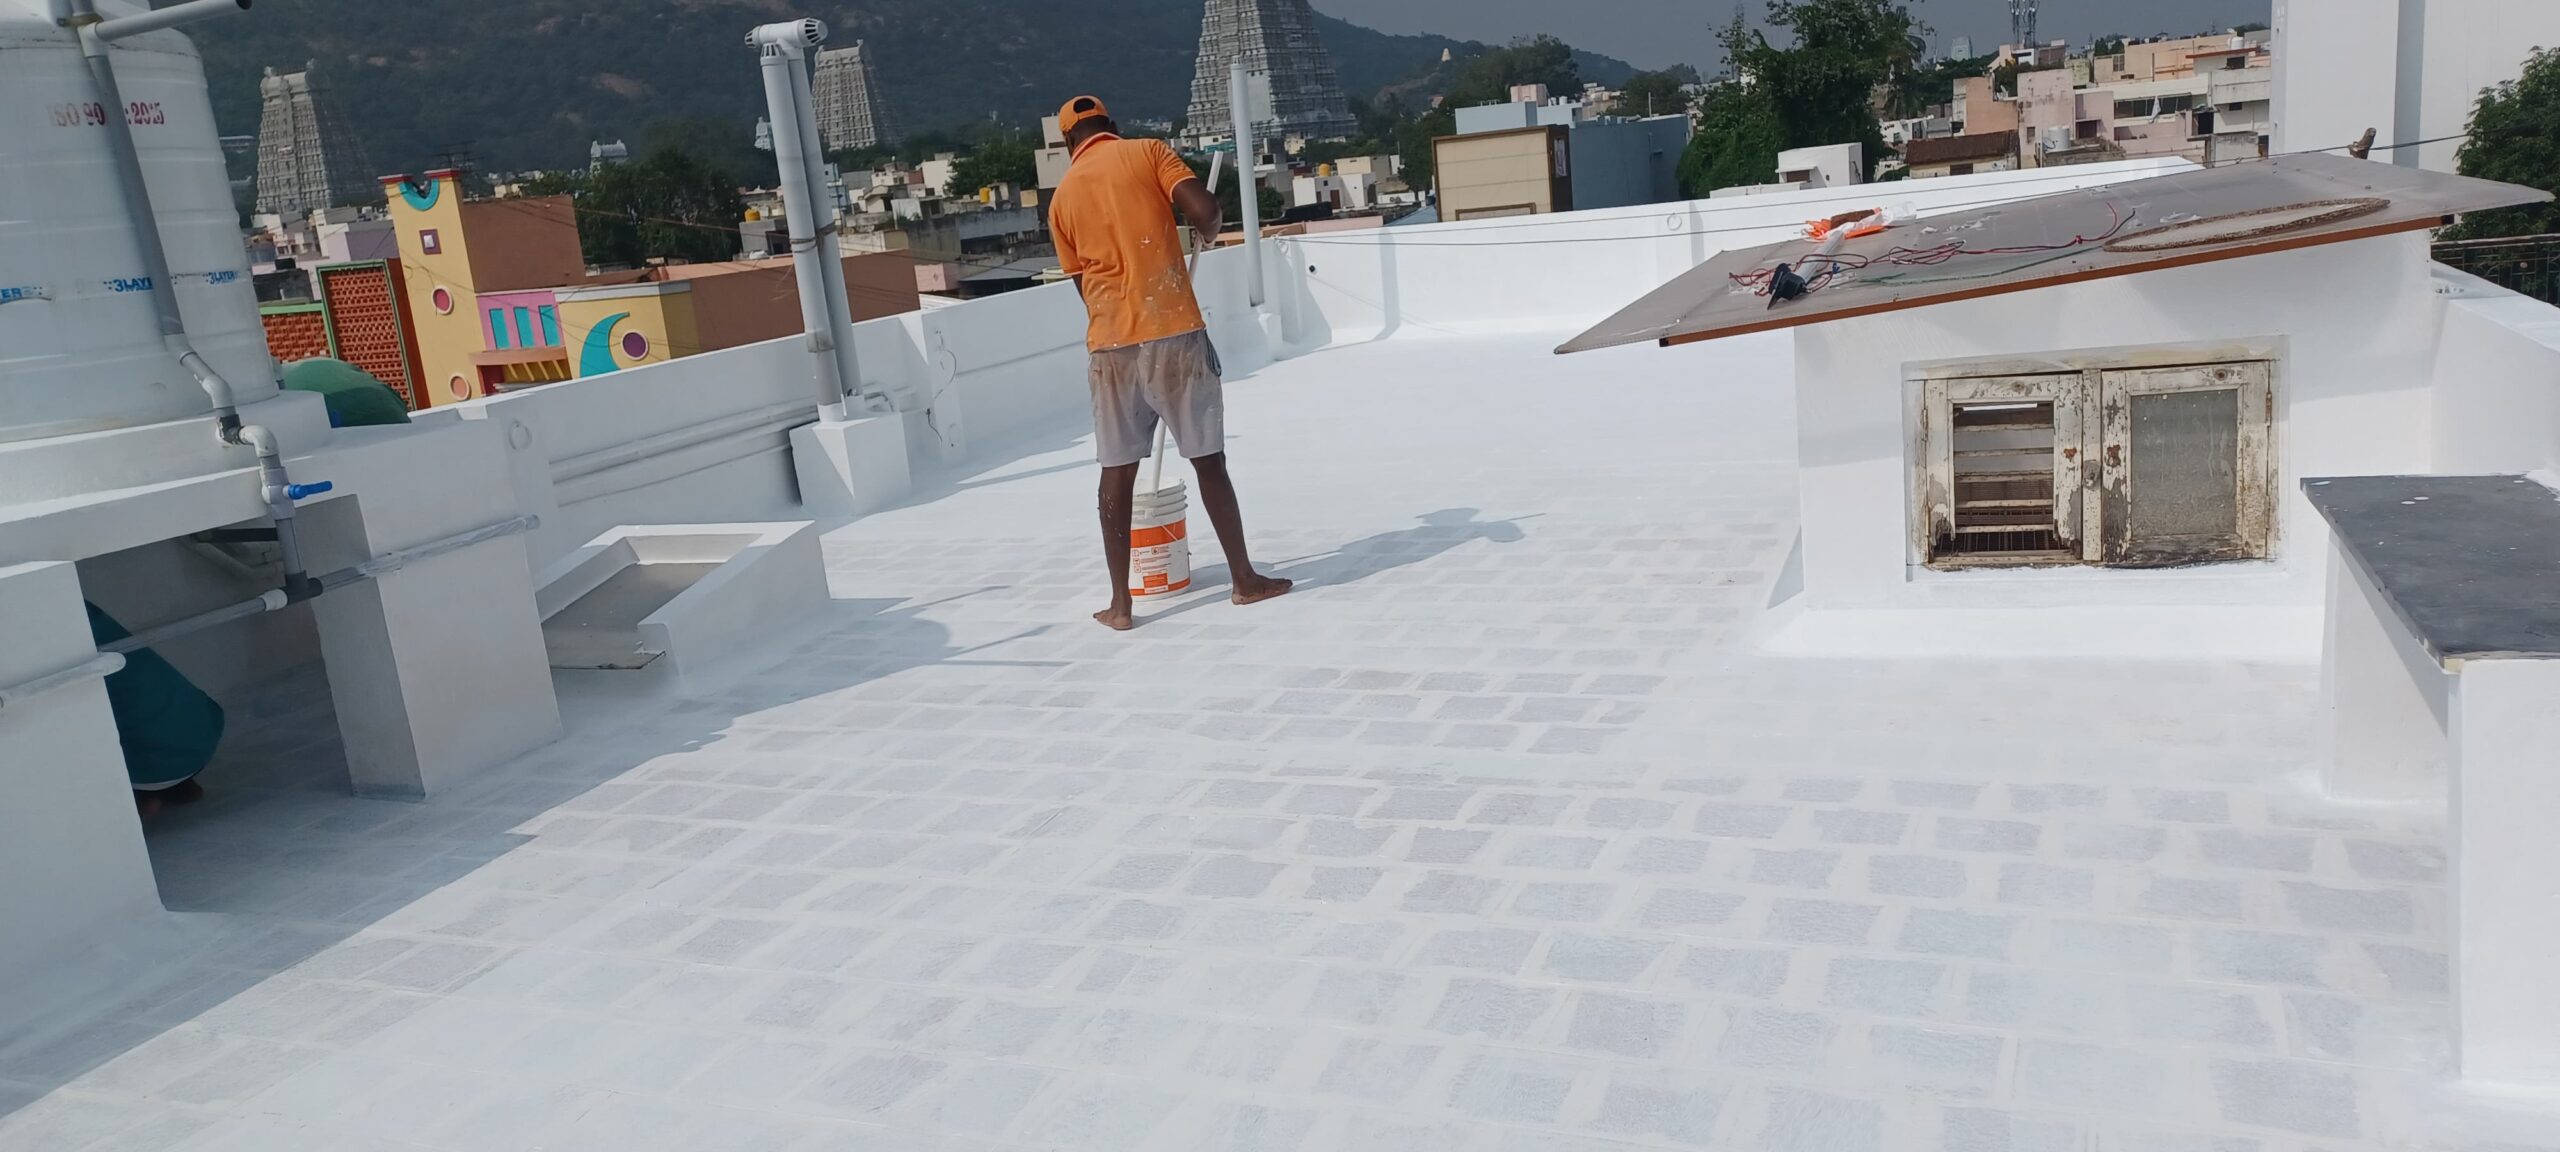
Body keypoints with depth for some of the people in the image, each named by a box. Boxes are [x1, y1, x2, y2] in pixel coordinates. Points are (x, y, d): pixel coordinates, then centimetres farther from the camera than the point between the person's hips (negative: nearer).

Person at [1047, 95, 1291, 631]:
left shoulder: (1062, 197, 13)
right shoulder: (1148, 151, 4)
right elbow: (1203, 209, -10)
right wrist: (1207, 232, 12)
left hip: (1110, 344, 3)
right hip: (1174, 332, -2)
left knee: (1117, 471, 9)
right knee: (1208, 459, 8)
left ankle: (1121, 602, 10)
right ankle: (1245, 579, 17)